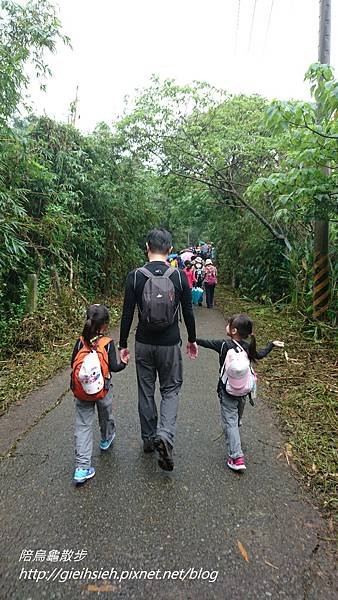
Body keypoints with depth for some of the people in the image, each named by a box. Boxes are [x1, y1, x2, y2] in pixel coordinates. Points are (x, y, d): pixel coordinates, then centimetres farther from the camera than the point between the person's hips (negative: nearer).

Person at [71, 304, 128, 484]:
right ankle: (106, 439, 54)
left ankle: (81, 468, 5)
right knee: (106, 416, 26)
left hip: (81, 392, 2)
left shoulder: (80, 342, -5)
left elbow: (73, 363, 0)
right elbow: (114, 367, -14)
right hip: (103, 390, -2)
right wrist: (124, 362, 5)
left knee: (82, 426, 7)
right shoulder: (107, 343, -14)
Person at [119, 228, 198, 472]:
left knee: (146, 392, 16)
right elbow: (188, 312, -2)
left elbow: (127, 314, -5)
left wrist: (123, 344, 5)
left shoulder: (135, 276, -7)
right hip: (170, 344, -1)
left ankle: (149, 439, 29)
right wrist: (192, 339, 13)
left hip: (144, 344, 1)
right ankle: (165, 436, -5)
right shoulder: (180, 276, -8)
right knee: (170, 390, 14)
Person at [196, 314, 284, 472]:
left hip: (227, 392, -5)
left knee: (230, 422, 0)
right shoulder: (247, 347, -4)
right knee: (237, 419, 26)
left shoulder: (224, 344, -17)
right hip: (244, 392, 5)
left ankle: (236, 457, -5)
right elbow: (259, 355, 12)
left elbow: (207, 343, -11)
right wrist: (272, 344, 28)